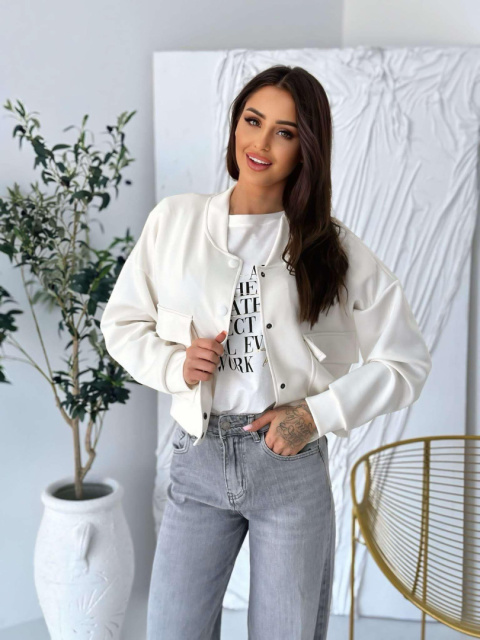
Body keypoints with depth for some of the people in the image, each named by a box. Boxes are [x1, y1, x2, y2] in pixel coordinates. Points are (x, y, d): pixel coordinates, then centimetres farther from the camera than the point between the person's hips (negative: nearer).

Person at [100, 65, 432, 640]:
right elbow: (122, 321, 9)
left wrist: (316, 414, -11)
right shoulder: (175, 220, 1)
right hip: (198, 460, 1)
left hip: (292, 463, 0)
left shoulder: (334, 247, -2)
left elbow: (404, 362, 0)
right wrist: (175, 365, -10)